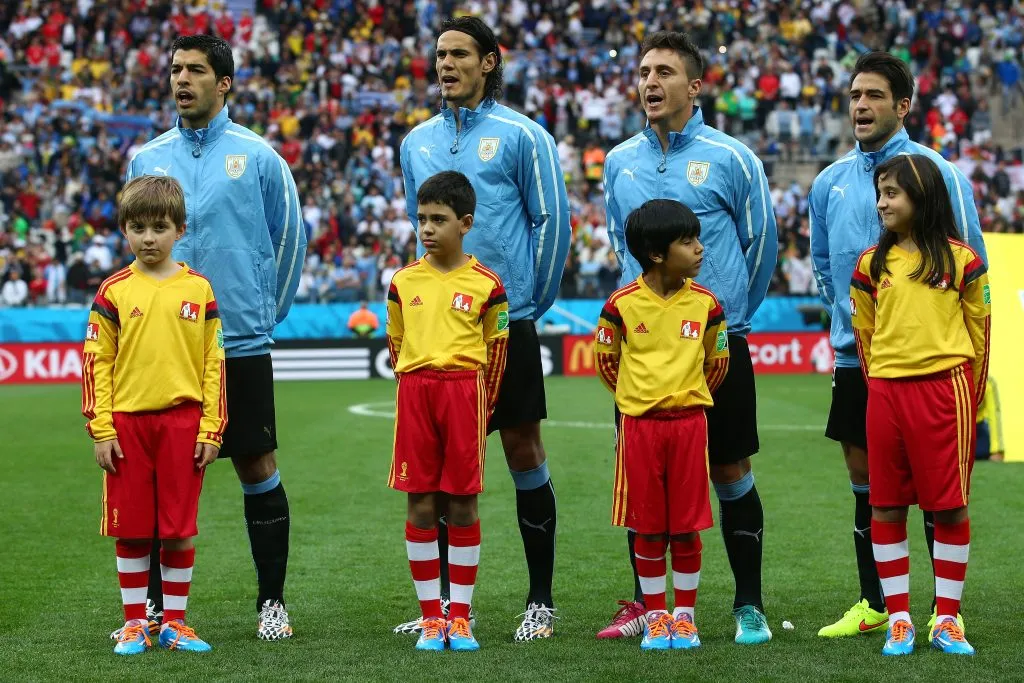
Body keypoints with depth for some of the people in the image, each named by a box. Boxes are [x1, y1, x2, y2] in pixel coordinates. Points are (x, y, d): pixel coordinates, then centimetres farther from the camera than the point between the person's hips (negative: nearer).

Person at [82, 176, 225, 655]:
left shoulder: (198, 289, 3)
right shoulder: (114, 291, 2)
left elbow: (214, 362, 4)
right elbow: (95, 363, 2)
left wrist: (212, 428, -1)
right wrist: (101, 429, -4)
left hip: (183, 422, 0)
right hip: (127, 422, 0)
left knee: (179, 529, 4)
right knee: (131, 530, 5)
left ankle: (174, 623, 14)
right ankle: (134, 624, 15)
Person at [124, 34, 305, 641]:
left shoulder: (258, 156, -1)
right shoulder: (147, 158, 8)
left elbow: (290, 240, 7)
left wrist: (266, 314, 9)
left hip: (240, 344, -2)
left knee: (258, 470, 1)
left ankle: (272, 602, 11)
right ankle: (153, 603, 13)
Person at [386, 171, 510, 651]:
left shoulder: (485, 284, -1)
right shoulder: (404, 282, 6)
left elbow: (496, 346, 6)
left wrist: (481, 403, 7)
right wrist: (416, 389, 13)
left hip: (464, 390, -2)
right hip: (414, 391, 2)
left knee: (462, 504, 1)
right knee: (420, 505, 2)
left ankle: (460, 617, 8)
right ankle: (430, 616, 9)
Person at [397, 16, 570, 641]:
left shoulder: (521, 136, -3)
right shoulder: (418, 142, 12)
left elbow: (552, 220, -2)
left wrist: (534, 302, 1)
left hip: (506, 321, -4)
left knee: (523, 451, -1)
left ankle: (540, 601, 7)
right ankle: (444, 598, 13)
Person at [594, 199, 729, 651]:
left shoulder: (705, 304, -2)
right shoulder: (622, 304, -6)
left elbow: (718, 361, 13)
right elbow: (604, 358, 9)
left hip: (689, 423, 1)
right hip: (639, 424, -1)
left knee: (686, 526, 3)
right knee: (648, 527, 5)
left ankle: (684, 616, 14)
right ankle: (655, 617, 14)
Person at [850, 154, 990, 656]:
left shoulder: (961, 260, -1)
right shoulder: (871, 263, 6)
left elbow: (980, 330, 4)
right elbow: (864, 333, 12)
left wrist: (970, 396, 6)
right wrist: (881, 386, 10)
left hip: (945, 391, -3)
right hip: (886, 393, 3)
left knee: (950, 506, 1)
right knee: (885, 506, 4)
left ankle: (947, 620, 9)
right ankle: (898, 618, 12)